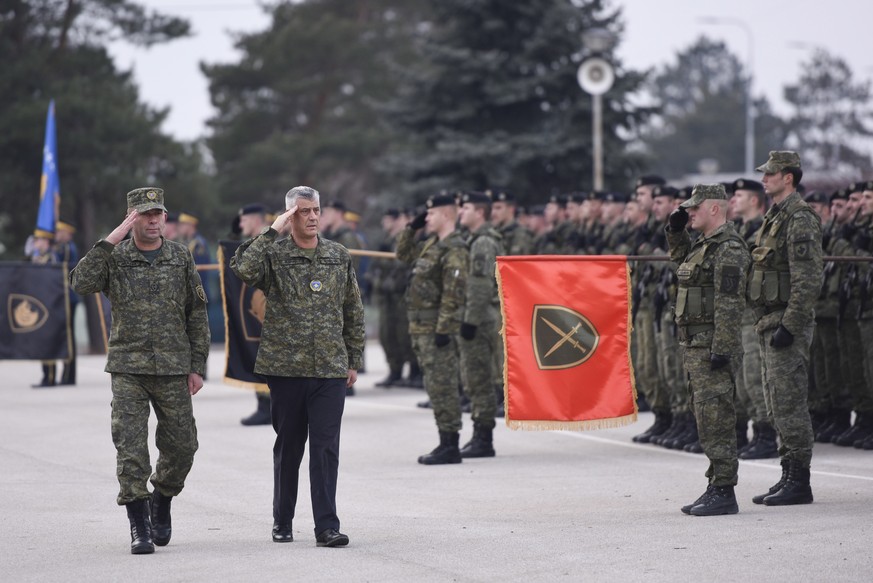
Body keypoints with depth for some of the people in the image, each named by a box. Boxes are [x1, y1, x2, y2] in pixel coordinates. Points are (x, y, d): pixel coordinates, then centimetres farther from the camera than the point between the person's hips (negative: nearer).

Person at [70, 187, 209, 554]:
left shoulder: (181, 258, 7)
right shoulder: (114, 258, 3)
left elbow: (197, 314, 9)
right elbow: (82, 284, -16)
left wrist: (197, 366, 4)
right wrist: (111, 240, -18)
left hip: (173, 369, 2)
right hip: (128, 369, -1)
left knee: (181, 445, 4)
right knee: (130, 448, -7)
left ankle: (162, 502, 30)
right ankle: (139, 526, -1)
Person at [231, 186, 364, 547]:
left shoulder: (339, 257, 9)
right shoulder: (274, 254, -1)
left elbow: (354, 312, 14)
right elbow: (243, 269, -24)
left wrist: (354, 359, 11)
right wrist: (272, 232, -18)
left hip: (331, 369, 1)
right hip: (286, 367, -1)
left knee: (326, 447, -3)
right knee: (288, 446, 9)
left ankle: (327, 527, -2)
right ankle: (282, 522, 22)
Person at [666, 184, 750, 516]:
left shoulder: (728, 248, -14)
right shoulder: (705, 245, 16)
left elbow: (729, 304, -21)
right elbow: (683, 261, 40)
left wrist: (721, 349, -25)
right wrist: (675, 232, 24)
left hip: (713, 347, -10)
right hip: (695, 346, 10)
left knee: (716, 419, -10)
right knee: (706, 418, 13)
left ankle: (723, 493, -8)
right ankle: (716, 487, 18)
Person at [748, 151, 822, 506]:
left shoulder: (800, 220, -14)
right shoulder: (774, 218, 18)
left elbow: (809, 281, -20)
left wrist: (788, 327, -23)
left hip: (787, 324, -10)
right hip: (770, 324, 10)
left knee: (789, 404, -8)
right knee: (778, 406, 12)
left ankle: (799, 483, -5)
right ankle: (789, 477, 17)